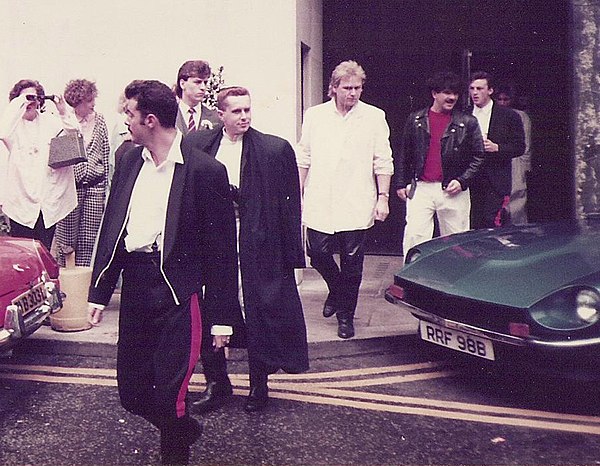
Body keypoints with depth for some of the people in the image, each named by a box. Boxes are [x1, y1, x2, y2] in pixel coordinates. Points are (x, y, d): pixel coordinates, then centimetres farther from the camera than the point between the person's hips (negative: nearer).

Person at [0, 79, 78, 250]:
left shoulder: (50, 121, 7)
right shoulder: (14, 124, -1)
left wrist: (63, 112, -14)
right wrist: (19, 103, -20)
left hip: (50, 201, 2)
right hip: (21, 202, -2)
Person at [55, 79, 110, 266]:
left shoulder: (99, 120, 7)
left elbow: (106, 154, 10)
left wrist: (106, 186, 9)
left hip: (95, 186, 3)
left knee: (90, 237, 4)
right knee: (67, 235, 4)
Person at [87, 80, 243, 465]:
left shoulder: (206, 170, -10)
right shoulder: (130, 161, 9)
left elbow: (221, 248, -8)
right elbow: (111, 227, 13)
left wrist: (222, 317, -7)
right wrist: (100, 292, 10)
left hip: (177, 292, -6)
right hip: (134, 286, 7)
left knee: (168, 395, -3)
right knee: (132, 393, 14)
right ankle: (185, 430, 43)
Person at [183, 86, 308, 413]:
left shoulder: (276, 149, -5)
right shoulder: (196, 146, 2)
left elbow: (289, 206, -5)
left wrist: (293, 257, -6)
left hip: (257, 245, -2)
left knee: (260, 311, 7)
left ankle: (259, 385, 27)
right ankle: (216, 382, 30)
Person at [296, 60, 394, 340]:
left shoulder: (374, 117, 2)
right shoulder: (314, 115, 7)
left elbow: (383, 162, 2)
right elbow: (303, 159, 10)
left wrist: (383, 197, -3)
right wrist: (297, 194, 8)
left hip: (356, 206, -2)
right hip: (319, 204, 2)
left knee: (352, 262, 3)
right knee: (318, 254, 5)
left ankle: (346, 314, 19)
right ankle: (336, 290, 35)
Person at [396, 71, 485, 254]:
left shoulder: (467, 123, 4)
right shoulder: (415, 120, 8)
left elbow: (478, 156, 4)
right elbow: (404, 155, 12)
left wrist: (462, 181, -8)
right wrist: (401, 184, 8)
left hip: (453, 191, 0)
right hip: (420, 188, 0)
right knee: (414, 237, -7)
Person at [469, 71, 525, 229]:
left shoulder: (509, 116, 3)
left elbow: (520, 147, 1)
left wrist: (496, 148, -13)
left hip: (496, 182, -3)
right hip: (470, 181, 3)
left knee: (492, 223, -11)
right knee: (474, 226, 2)